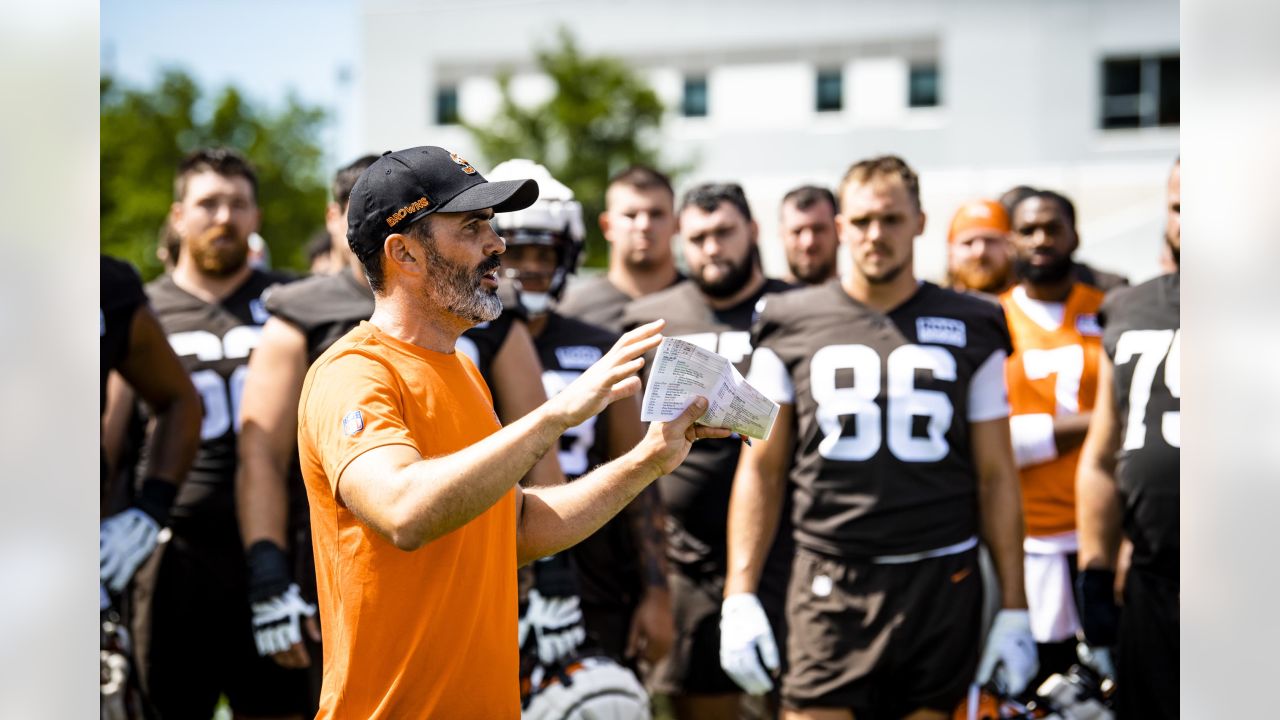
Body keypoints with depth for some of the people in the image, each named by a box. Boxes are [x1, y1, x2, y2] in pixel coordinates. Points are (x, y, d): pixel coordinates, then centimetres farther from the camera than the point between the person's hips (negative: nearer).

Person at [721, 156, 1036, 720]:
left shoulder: (969, 329, 7)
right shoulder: (792, 326, 5)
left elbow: (996, 476, 8)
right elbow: (762, 468, 8)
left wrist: (1014, 609, 4)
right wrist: (739, 595, 0)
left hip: (941, 584, 1)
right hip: (830, 586, -1)